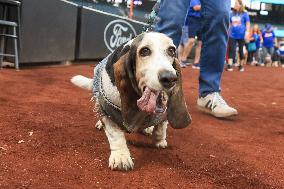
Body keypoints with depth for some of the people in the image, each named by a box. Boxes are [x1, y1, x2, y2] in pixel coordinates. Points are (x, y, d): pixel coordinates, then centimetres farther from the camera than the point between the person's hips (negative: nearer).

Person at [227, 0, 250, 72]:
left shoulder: (244, 14, -2)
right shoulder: (232, 13, 8)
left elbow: (248, 23, -3)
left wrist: (247, 32, -15)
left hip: (241, 35, -2)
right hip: (232, 35, 2)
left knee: (241, 51, 7)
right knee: (231, 50, -5)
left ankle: (241, 66, 17)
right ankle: (229, 65, -9)